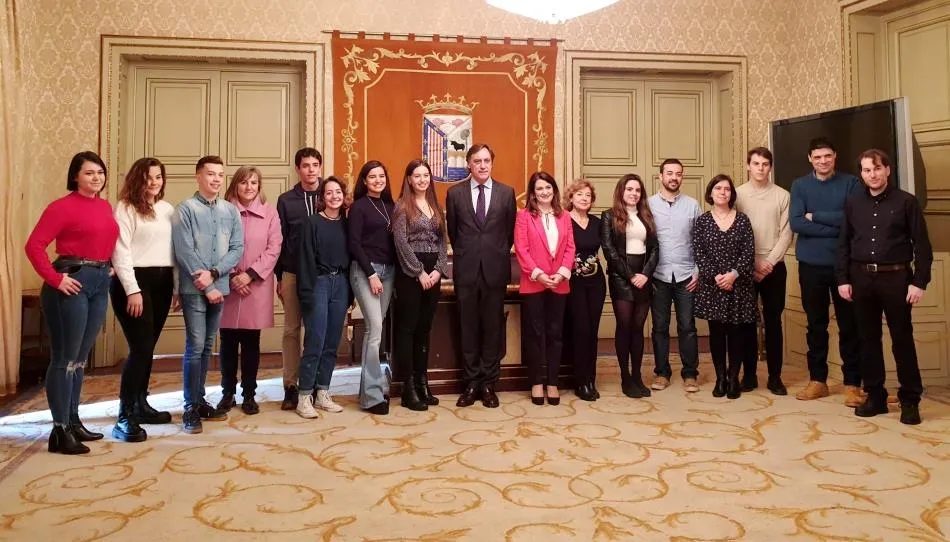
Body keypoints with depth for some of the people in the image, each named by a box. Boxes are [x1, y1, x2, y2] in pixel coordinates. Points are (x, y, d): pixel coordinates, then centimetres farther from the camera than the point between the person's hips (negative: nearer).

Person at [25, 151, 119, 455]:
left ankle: (73, 421, 26)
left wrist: (108, 268, 10)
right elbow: (34, 246, -14)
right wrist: (55, 279, -17)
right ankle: (60, 430, 5)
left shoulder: (106, 207, 11)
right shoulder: (63, 207, -9)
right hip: (73, 284, -7)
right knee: (64, 358, -1)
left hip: (100, 284, 7)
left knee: (81, 358, 15)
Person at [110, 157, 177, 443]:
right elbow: (120, 251, -10)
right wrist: (132, 290, -17)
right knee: (140, 347, -10)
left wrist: (177, 286, 10)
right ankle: (125, 418, -5)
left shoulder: (168, 209, 14)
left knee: (148, 347, 12)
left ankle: (140, 405, 24)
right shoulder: (126, 208, -4)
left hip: (162, 282, 6)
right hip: (134, 281, -6)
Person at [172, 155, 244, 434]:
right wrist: (206, 286, -12)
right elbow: (184, 252, -10)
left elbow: (237, 248, 3)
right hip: (194, 289, -4)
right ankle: (191, 408, 2)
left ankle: (200, 400, 22)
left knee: (207, 347, 12)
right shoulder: (185, 209, -4)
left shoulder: (231, 211, 8)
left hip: (219, 286, 4)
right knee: (195, 346, -5)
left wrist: (213, 273, -12)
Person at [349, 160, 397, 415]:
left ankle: (371, 387, 16)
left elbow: (395, 240, 13)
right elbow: (354, 244, -8)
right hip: (365, 270, -5)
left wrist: (389, 272, 2)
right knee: (375, 328, -11)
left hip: (388, 270, 5)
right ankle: (373, 394, -7)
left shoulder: (391, 206, 12)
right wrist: (371, 274, -13)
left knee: (375, 328, 8)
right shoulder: (358, 207, -2)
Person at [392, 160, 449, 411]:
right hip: (410, 273, -5)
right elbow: (401, 243, -11)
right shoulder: (402, 206, -2)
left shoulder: (436, 207, 15)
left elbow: (443, 241, 11)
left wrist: (438, 270, -4)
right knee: (407, 328, -2)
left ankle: (422, 383, 16)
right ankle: (408, 388, 2)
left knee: (424, 329, 9)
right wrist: (420, 272, -13)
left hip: (433, 273, 6)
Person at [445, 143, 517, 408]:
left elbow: (510, 231, 9)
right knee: (468, 328, 5)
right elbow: (452, 231, 11)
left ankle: (488, 384, 15)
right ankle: (471, 383, 15)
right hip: (466, 270, 0)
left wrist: (499, 256, 10)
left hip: (495, 269, 0)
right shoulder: (455, 193, 4)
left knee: (493, 327, 5)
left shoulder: (507, 193, 4)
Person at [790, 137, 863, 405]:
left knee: (849, 325, 4)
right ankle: (817, 380, 20)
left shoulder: (850, 183, 1)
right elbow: (796, 223, -9)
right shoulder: (800, 185, 3)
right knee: (816, 324, 10)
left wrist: (815, 216, -10)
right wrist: (835, 226, -13)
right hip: (811, 265, 1)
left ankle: (852, 383, 12)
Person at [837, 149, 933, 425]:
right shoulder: (853, 204, 7)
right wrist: (843, 279, 2)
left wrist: (919, 282, -10)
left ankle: (910, 400, 13)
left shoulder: (906, 201, -2)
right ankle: (875, 395, 18)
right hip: (862, 277, 3)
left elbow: (922, 245, -4)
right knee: (868, 339, 8)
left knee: (902, 339, 2)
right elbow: (843, 244, 9)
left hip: (895, 277, -3)